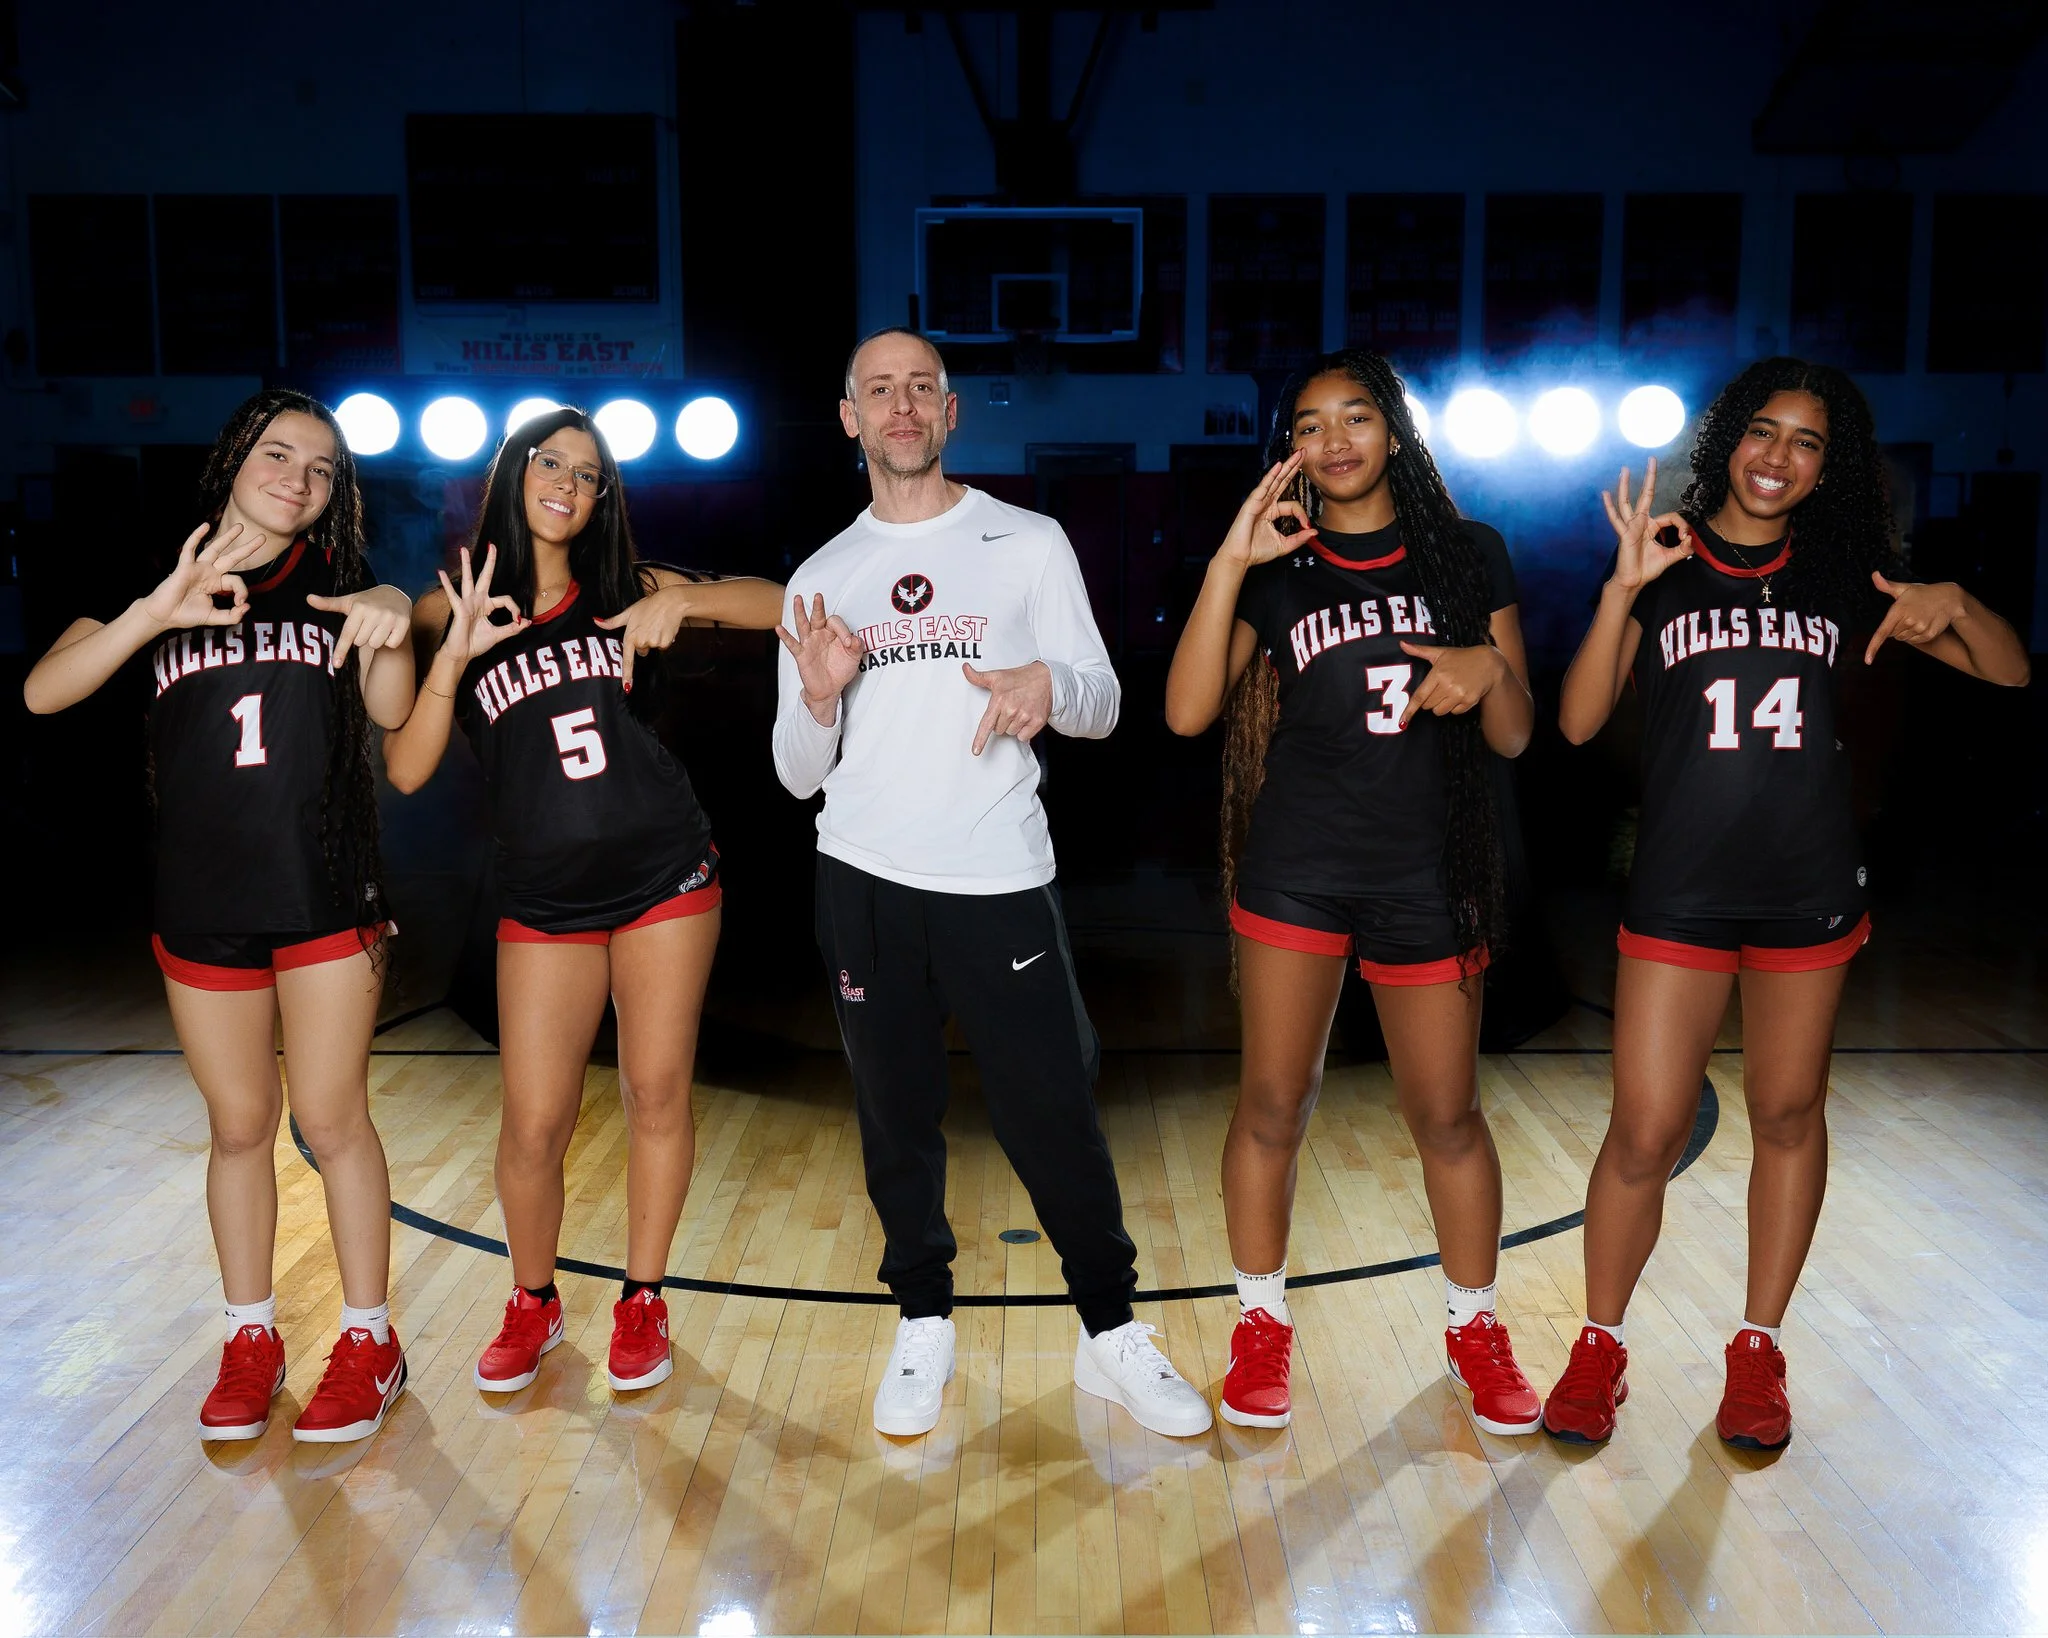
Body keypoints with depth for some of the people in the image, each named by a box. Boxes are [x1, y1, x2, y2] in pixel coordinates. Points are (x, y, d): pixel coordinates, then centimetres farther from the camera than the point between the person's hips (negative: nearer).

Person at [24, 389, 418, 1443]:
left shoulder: (335, 583, 5)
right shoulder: (154, 583, 4)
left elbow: (390, 714, -7)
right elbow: (45, 691, -9)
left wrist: (391, 629, -28)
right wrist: (159, 609, -24)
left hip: (326, 899, -1)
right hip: (202, 907, 1)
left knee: (331, 1119, 3)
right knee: (238, 1125, 11)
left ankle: (369, 1342, 16)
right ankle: (250, 1339, 26)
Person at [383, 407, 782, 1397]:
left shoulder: (626, 590, 5)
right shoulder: (448, 612, 3)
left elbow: (775, 604, -3)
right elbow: (407, 770, -4)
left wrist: (682, 601, -20)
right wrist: (452, 659, -17)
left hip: (664, 874, 1)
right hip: (544, 896, 0)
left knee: (657, 1093, 5)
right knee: (533, 1125, -1)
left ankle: (642, 1302, 23)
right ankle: (532, 1305, 26)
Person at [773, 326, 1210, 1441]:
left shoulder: (1029, 543, 5)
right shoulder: (821, 579, 11)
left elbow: (1103, 706, 3)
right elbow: (797, 773, 10)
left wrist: (1051, 684, -20)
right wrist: (817, 697, -12)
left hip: (1000, 882, -2)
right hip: (862, 883, 2)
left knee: (1057, 1119, 0)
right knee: (897, 1119, 11)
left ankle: (1112, 1335, 17)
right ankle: (923, 1324, 28)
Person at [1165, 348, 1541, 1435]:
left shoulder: (1469, 556, 6)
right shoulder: (1275, 570, 4)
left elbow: (1515, 737, 6)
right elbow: (1186, 712, -10)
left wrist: (1490, 669, -16)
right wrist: (1229, 560, -15)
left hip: (1429, 874, 0)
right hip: (1295, 867, 0)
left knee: (1447, 1114, 8)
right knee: (1273, 1103, 4)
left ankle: (1475, 1325, 29)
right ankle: (1261, 1323, 24)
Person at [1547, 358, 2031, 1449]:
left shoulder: (1844, 577, 6)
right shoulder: (1664, 563, 0)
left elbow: (2008, 671, 8)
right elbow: (1577, 722, -9)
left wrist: (1956, 605, -12)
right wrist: (1622, 589, -20)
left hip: (1811, 888, 3)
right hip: (1679, 889, -2)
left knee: (1788, 1113, 11)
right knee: (1646, 1132, -3)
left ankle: (1758, 1347, 28)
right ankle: (1600, 1346, 17)